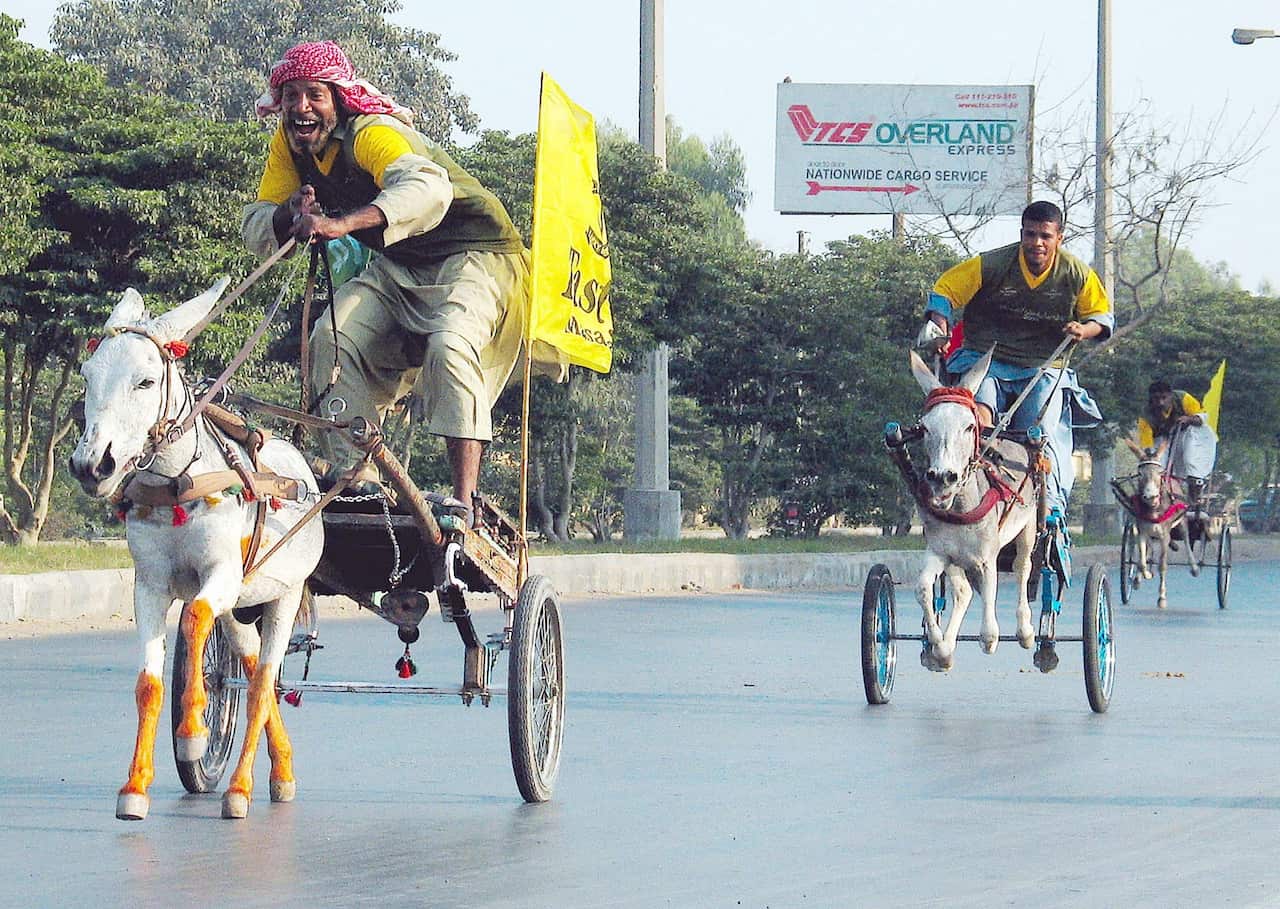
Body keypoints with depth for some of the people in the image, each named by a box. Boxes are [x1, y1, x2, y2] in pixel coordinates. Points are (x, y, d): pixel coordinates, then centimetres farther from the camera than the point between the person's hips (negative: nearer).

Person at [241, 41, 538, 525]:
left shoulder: (372, 134, -28)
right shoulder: (288, 148, -4)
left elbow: (429, 188, -48)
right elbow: (255, 229, -5)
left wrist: (343, 223, -60)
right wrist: (291, 213, -29)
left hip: (475, 254, -8)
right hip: (400, 265, 8)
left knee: (449, 346, -31)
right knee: (333, 337, -13)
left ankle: (464, 501, -32)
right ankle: (356, 478, -9)